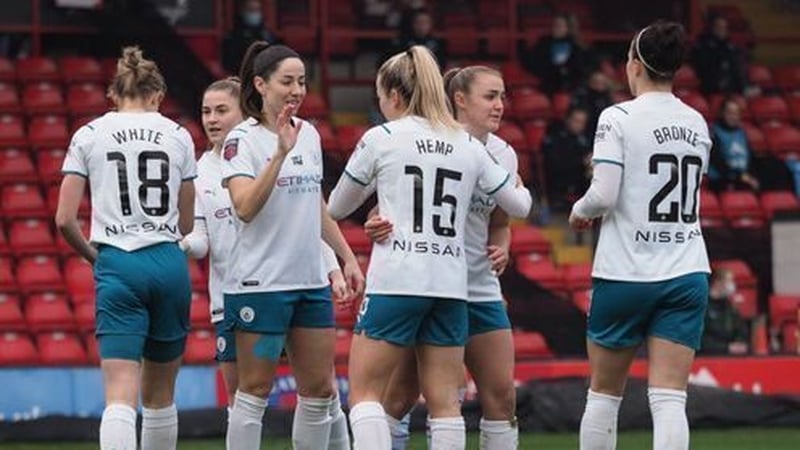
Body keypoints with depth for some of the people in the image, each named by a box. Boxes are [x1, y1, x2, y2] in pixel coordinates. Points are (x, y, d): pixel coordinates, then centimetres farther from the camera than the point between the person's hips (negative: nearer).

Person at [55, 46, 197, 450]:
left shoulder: (89, 135, 4)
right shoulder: (178, 136, 8)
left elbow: (64, 220, 0)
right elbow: (187, 223, 12)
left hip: (118, 266, -2)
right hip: (170, 265, 2)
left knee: (120, 395, -12)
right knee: (159, 393, 16)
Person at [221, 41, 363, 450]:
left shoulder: (309, 134, 11)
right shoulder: (242, 139, -9)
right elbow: (245, 208, -22)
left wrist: (347, 258, 16)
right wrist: (280, 152, -28)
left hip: (311, 282, 7)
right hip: (260, 282, -7)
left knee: (320, 390, 7)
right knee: (255, 391, -2)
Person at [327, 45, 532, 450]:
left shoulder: (380, 139, 1)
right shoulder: (468, 146, 11)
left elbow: (337, 207, 12)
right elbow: (519, 206, 19)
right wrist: (521, 188, 42)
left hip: (395, 281, -4)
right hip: (451, 285, 4)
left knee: (364, 391, 1)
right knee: (445, 401, 5)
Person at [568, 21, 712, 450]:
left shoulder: (619, 118, -8)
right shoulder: (697, 124, 9)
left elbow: (604, 195, -17)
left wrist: (580, 210, 6)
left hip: (625, 272, -4)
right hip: (686, 273, 4)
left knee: (604, 394, 12)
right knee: (669, 399, -4)